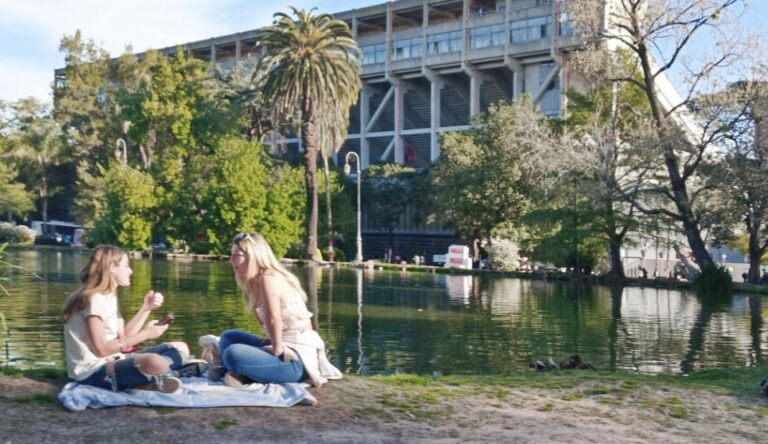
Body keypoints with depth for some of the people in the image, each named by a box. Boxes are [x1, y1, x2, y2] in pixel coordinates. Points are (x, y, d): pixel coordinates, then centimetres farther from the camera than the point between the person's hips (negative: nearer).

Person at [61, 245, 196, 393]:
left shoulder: (108, 297, 15)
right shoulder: (94, 299, -14)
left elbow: (123, 337, 9)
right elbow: (101, 349, -20)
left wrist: (146, 309, 6)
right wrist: (145, 334, -16)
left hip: (111, 362, 10)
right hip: (93, 373, -10)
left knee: (180, 348, 9)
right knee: (155, 362, -40)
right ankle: (156, 376, -8)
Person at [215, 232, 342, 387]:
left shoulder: (268, 277, -16)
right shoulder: (256, 280, 14)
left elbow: (273, 318, -28)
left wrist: (277, 349, -18)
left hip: (297, 358, -11)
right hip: (286, 347, 11)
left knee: (233, 354, -30)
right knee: (228, 337, 21)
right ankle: (243, 374, -4)